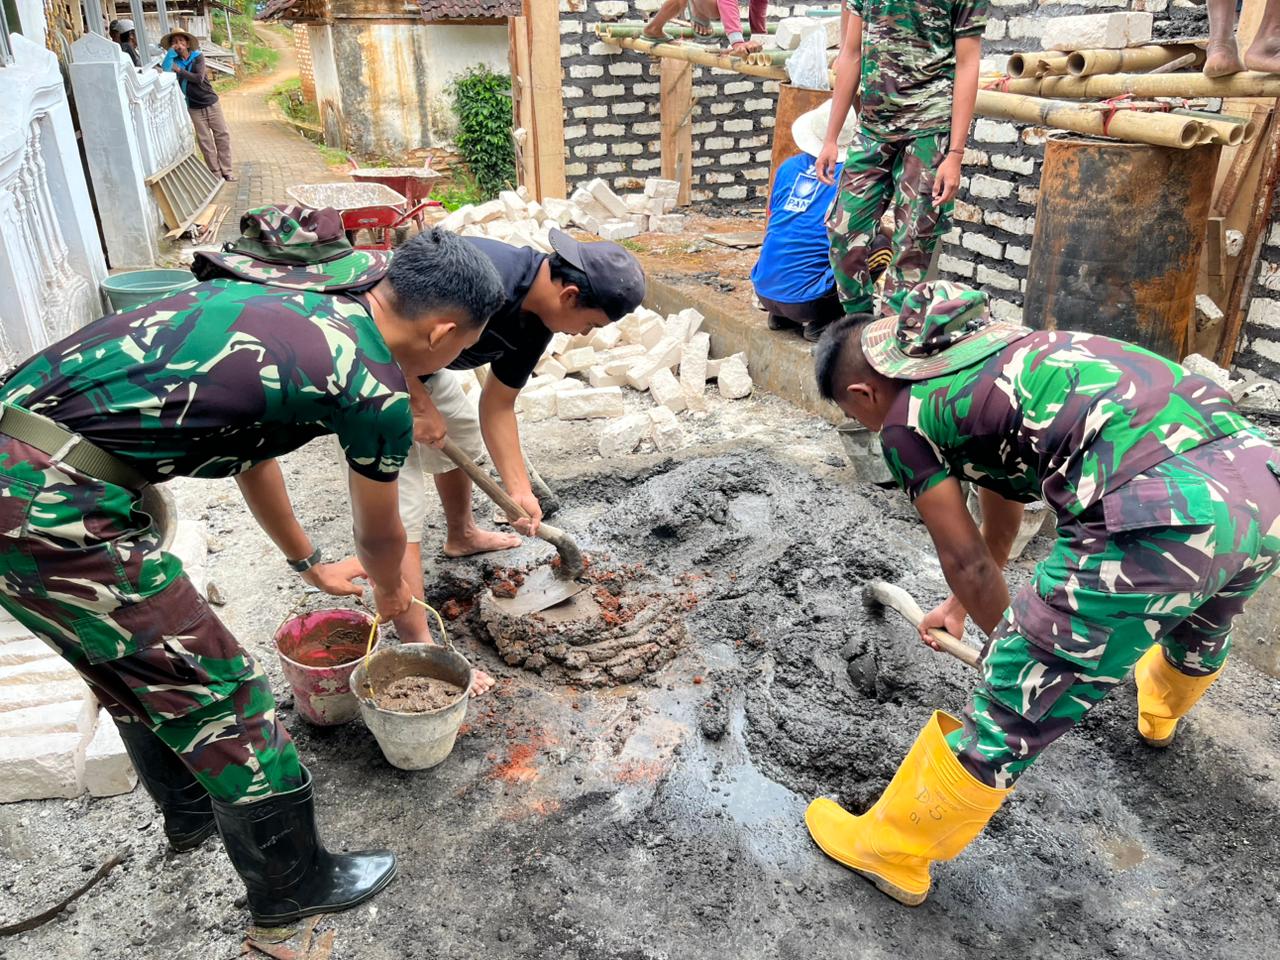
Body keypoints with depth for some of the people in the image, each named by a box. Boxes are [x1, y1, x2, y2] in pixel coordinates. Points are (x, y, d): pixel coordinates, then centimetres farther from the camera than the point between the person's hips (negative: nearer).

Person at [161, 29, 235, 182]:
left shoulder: (197, 57, -4)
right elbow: (164, 71, -17)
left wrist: (179, 70, -15)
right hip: (194, 108, 1)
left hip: (211, 103, -1)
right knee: (205, 142, 2)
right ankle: (216, 174, 9)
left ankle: (227, 171, 9)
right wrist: (170, 51, -15)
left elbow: (198, 78, -16)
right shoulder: (174, 61, 1)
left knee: (223, 136, 0)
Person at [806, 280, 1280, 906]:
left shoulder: (903, 421, 2)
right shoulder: (984, 348, 26)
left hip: (1160, 518, -9)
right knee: (1200, 621, 41)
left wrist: (1010, 639, 28)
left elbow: (965, 558, 8)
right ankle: (1159, 715, 75)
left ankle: (888, 851, 28)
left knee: (1012, 709, 7)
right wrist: (963, 605, 49)